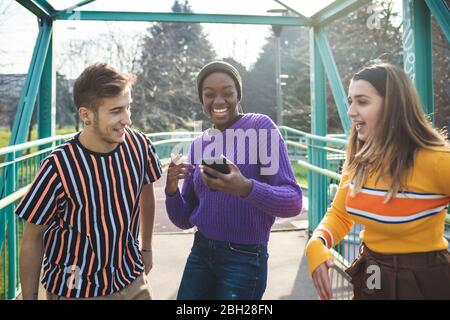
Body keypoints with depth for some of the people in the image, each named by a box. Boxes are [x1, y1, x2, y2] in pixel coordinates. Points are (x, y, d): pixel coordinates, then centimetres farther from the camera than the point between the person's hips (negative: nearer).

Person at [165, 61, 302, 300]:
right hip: (200, 253, 5)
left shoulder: (261, 127, -9)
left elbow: (293, 202, -16)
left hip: (244, 259, -5)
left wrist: (246, 188, -33)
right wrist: (171, 190, -12)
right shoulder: (199, 144, 6)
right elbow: (184, 220, 8)